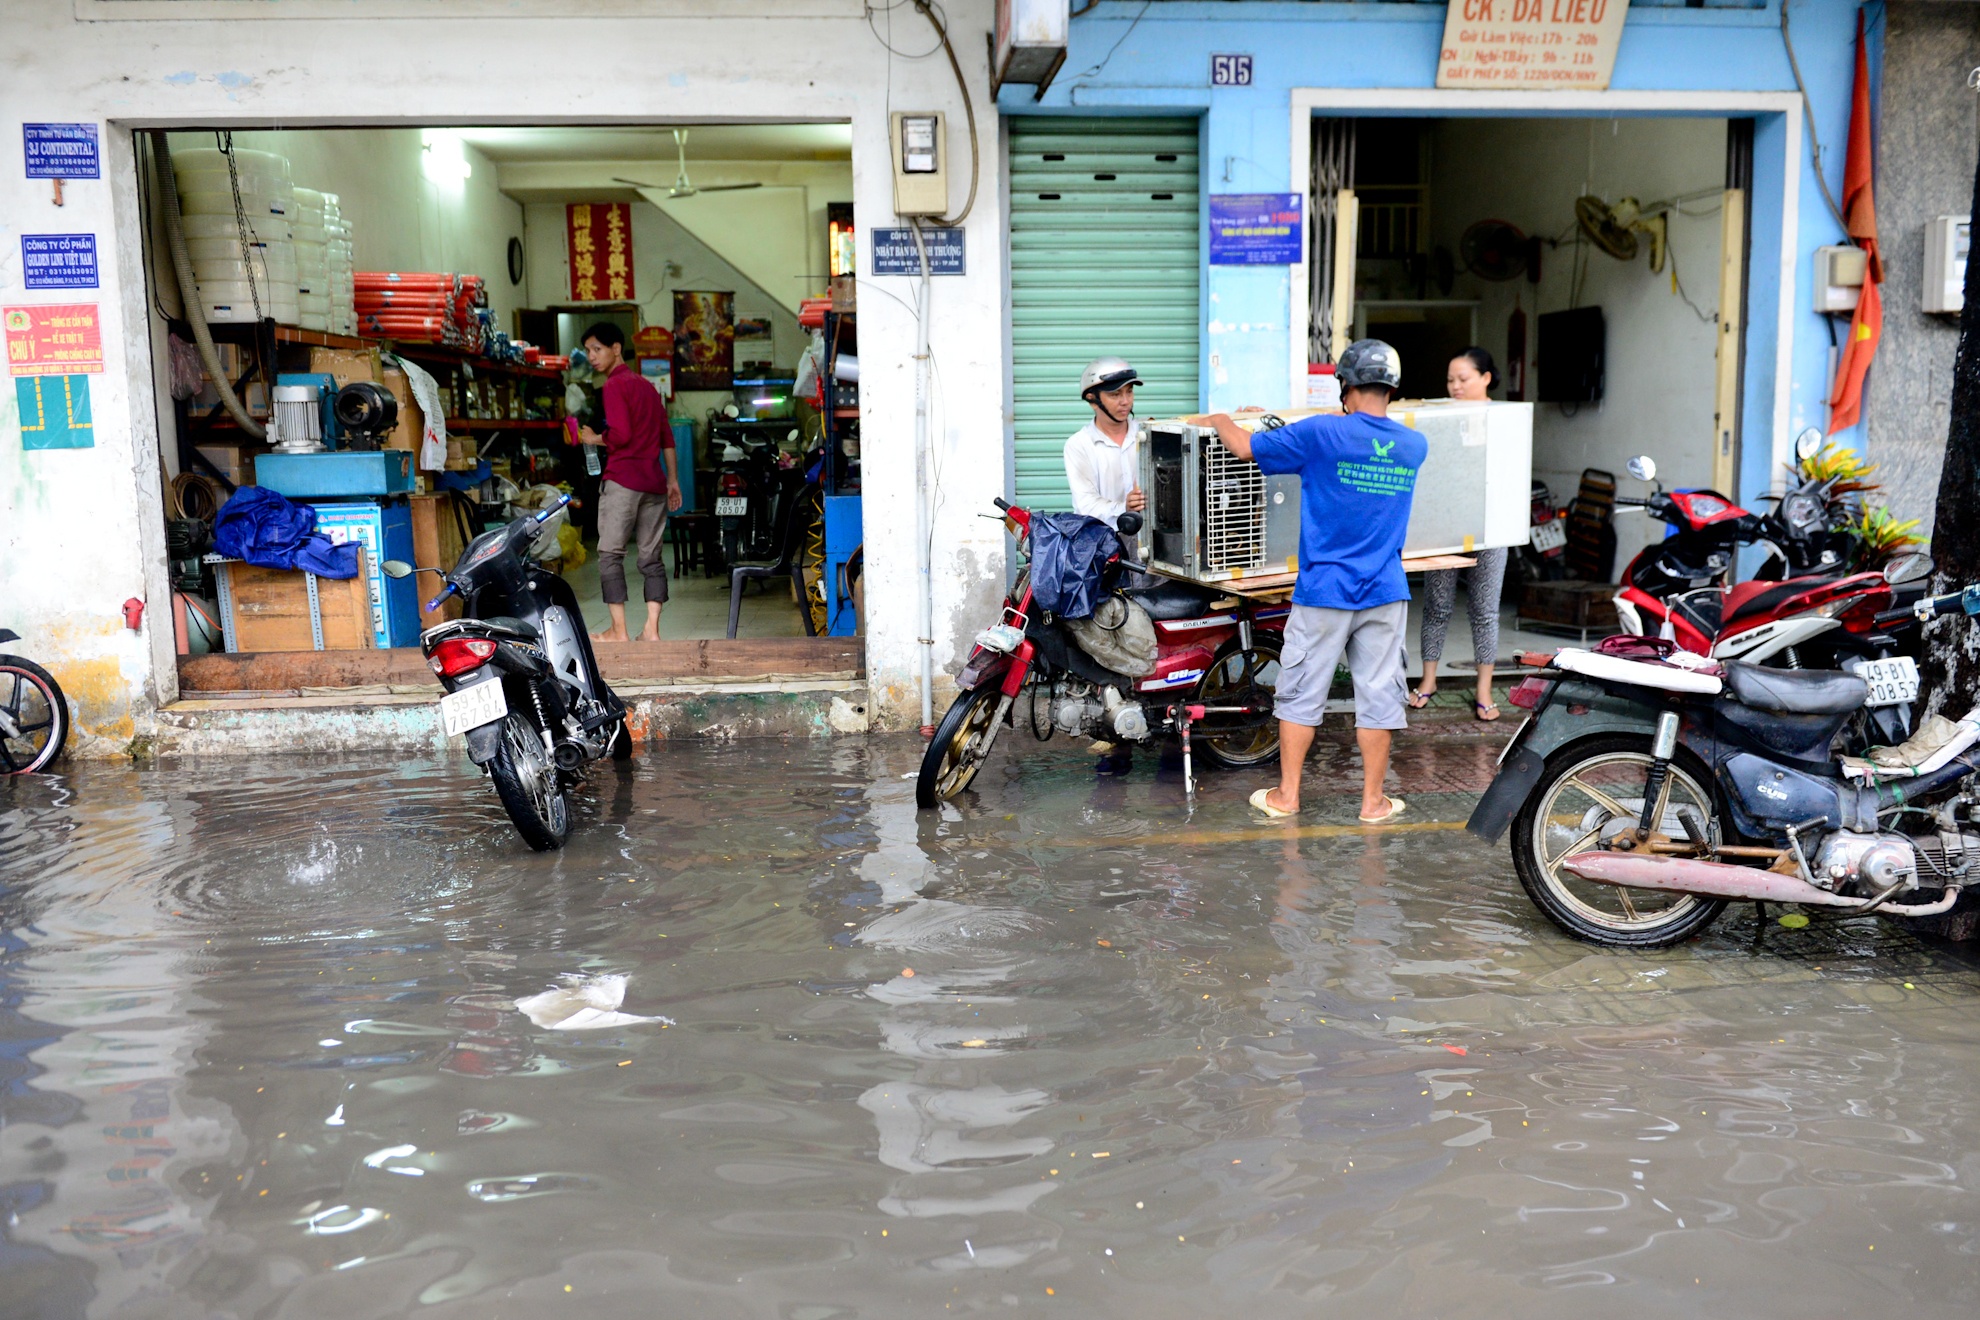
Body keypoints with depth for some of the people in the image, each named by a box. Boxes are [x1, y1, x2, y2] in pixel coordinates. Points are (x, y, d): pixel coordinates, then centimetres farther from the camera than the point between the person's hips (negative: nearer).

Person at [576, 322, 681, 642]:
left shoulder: (614, 386, -5)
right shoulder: (647, 385, 19)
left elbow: (620, 434, -16)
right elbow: (667, 437, 17)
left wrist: (594, 439, 2)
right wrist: (673, 479, 18)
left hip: (622, 479, -7)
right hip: (654, 482, 7)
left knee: (610, 554, -2)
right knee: (652, 557, 6)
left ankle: (618, 631, -5)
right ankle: (651, 629, 1)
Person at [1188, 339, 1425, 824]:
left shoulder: (1319, 433, -11)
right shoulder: (1414, 446, 3)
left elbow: (1246, 447, -1)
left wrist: (1219, 420, 18)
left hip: (1325, 589, -3)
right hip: (1386, 592, 3)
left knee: (1302, 693, 7)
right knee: (1378, 694, 8)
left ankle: (1286, 796, 15)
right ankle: (1373, 800, 14)